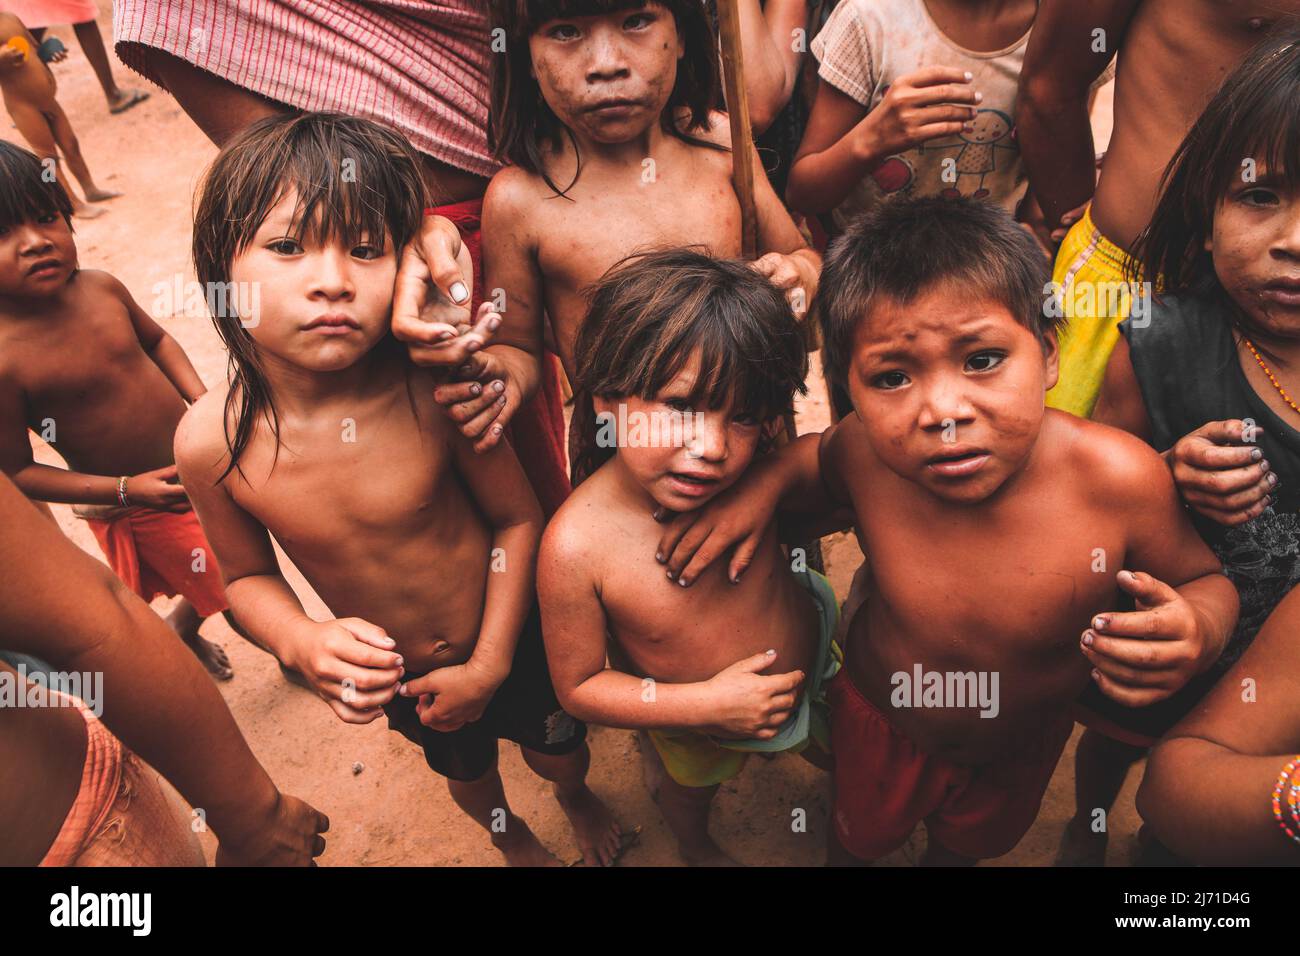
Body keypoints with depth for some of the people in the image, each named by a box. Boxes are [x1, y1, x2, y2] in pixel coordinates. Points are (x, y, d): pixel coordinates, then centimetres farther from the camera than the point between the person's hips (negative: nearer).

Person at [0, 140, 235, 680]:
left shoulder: (100, 287, -11)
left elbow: (156, 339, 9)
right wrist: (124, 490, -25)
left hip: (199, 459, 6)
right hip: (137, 511, -6)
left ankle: (184, 629, 54)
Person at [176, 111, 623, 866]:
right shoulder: (211, 440, -25)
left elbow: (518, 518, -17)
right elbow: (247, 574, -7)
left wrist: (490, 664, -16)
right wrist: (302, 642, -27)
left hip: (511, 637, -2)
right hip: (391, 672, 2)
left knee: (557, 750, 25)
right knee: (464, 770, 30)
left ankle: (579, 799, 65)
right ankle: (510, 835, 68)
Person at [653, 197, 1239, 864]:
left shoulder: (1119, 477, -36)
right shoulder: (863, 450, -31)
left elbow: (1204, 580, -17)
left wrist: (1198, 632, -39)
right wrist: (766, 479, -25)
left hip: (1021, 745, 1)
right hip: (880, 722, 0)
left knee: (974, 839, 34)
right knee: (860, 832, 30)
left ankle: (947, 851, 70)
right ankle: (850, 849, 66)